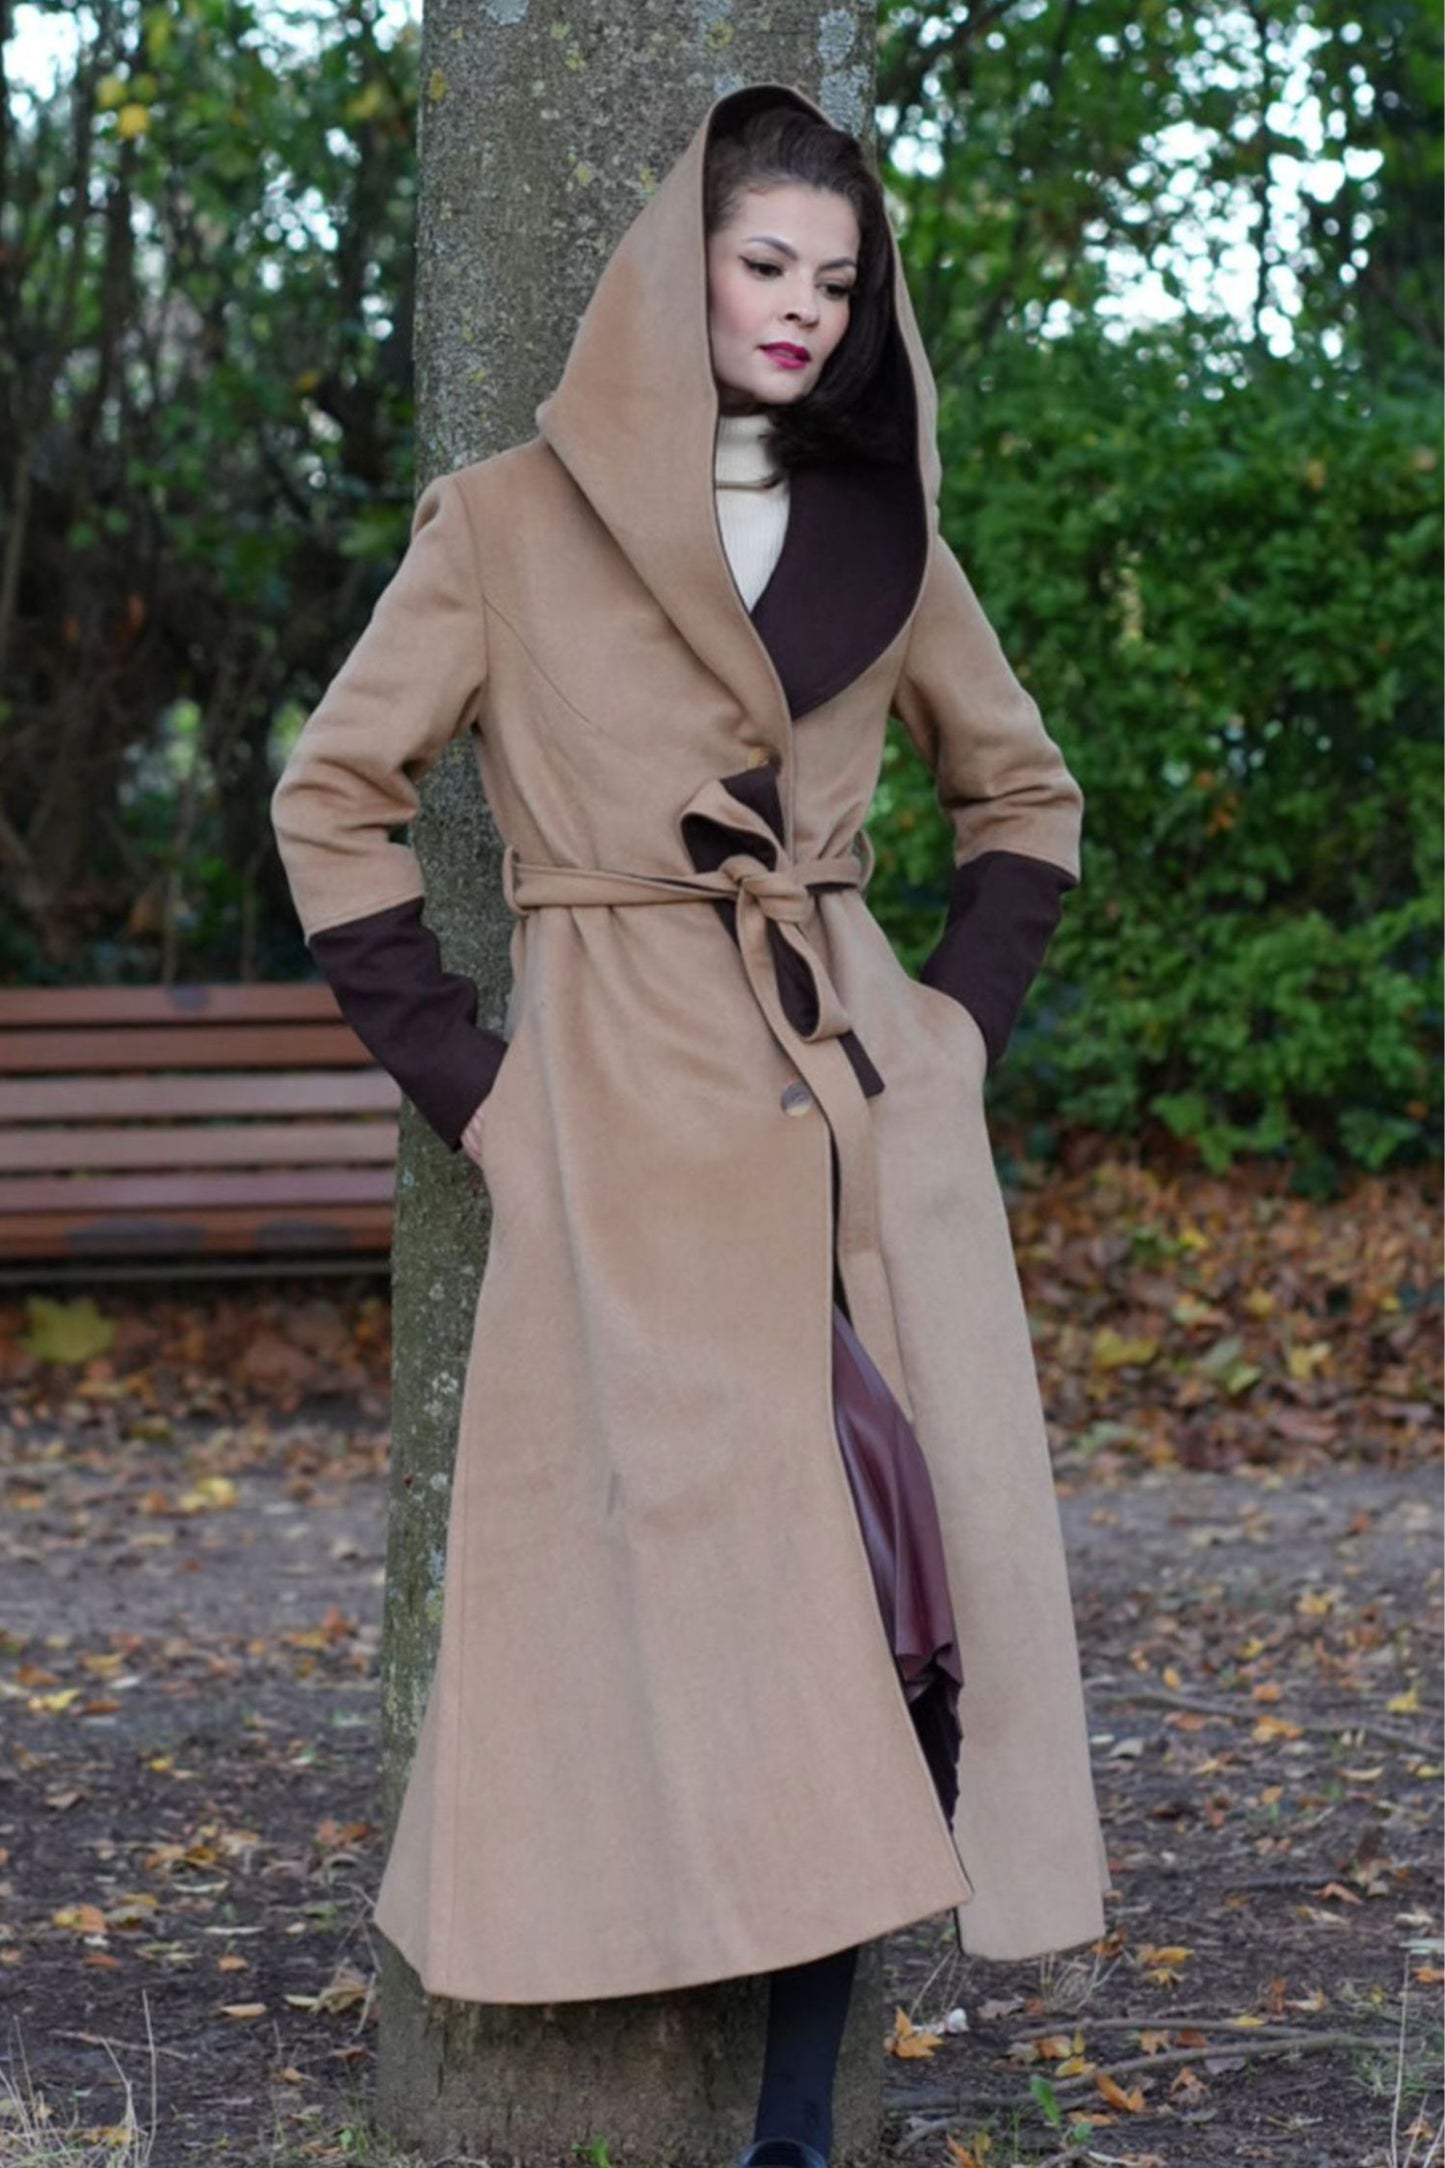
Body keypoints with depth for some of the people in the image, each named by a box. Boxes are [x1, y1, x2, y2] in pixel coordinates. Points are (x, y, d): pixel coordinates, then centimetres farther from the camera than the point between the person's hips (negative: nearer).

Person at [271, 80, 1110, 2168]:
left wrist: (961, 1014, 10)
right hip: (634, 1117, -4)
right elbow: (333, 796, 4)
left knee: (893, 1585, -6)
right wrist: (457, 1067, -1)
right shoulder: (509, 525, 3)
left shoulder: (884, 537, 14)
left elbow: (1026, 793, 25)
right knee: (697, 1585, -10)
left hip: (864, 1101, 4)